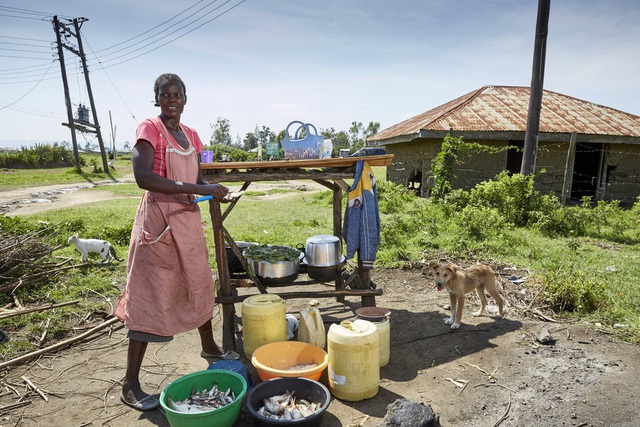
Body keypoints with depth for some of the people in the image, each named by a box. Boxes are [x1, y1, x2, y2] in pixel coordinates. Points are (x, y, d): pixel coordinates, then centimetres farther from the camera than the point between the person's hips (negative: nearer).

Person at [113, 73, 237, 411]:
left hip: (189, 219, 7)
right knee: (150, 297, -3)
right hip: (159, 221, -7)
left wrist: (212, 188, -3)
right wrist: (196, 189, -27)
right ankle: (130, 385, 10)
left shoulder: (190, 135, 11)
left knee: (199, 284, 18)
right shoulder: (149, 129, -10)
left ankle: (209, 346, 40)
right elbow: (143, 177, -24)